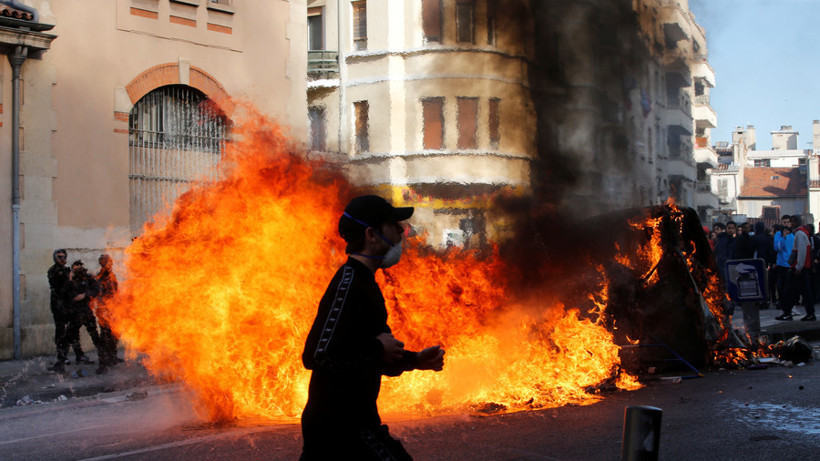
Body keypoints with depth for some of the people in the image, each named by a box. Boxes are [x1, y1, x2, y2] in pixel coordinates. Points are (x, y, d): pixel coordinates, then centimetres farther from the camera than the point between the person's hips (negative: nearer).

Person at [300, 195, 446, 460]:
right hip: (345, 427, -10)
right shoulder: (348, 285, -17)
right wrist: (379, 347, -17)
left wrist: (415, 361, 9)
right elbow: (317, 355, -26)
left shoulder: (362, 282, 15)